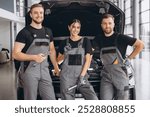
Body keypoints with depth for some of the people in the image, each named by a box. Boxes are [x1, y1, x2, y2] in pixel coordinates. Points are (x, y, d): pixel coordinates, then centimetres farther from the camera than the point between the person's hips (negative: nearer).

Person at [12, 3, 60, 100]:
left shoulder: (48, 32, 14)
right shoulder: (24, 32, -5)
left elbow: (52, 50, 24)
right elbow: (15, 54, -10)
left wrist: (56, 67, 18)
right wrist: (34, 57, -23)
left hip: (44, 71, 5)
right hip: (29, 71, -5)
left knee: (51, 100, 3)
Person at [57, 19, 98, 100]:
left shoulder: (85, 41, 6)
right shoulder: (64, 43, 10)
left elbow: (88, 60, 0)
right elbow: (58, 60, 19)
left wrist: (82, 76, -9)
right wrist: (65, 55, -3)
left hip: (81, 75, -1)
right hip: (67, 77, 1)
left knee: (93, 99, -16)